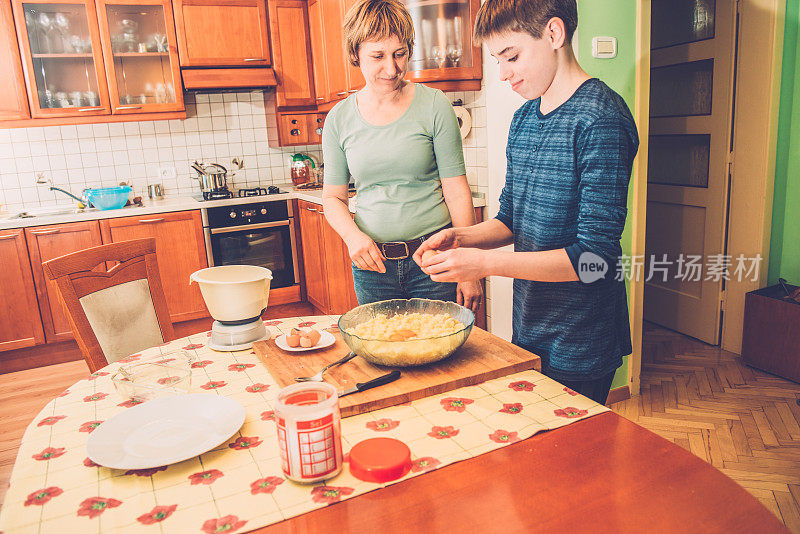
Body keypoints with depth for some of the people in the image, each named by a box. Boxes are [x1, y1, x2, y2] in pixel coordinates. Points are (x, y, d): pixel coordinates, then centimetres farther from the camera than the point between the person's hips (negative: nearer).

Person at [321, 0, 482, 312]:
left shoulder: (434, 106, -4)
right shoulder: (339, 119, 2)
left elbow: (457, 192, -5)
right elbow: (333, 197, 8)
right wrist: (352, 235, -13)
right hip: (372, 263, 2)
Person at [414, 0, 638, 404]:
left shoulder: (600, 119, -19)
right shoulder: (523, 118, 7)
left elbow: (595, 257, -23)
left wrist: (487, 263, -26)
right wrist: (463, 237, -6)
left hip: (580, 345, -7)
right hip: (527, 329, 8)